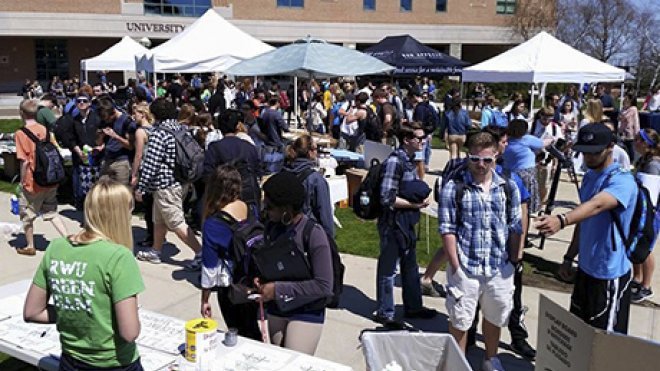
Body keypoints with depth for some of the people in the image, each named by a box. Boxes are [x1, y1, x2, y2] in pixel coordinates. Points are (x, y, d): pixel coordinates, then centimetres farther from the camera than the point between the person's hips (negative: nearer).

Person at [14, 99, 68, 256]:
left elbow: (25, 161, -17)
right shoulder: (45, 130, 3)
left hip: (32, 182, -5)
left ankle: (30, 246, 26)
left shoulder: (21, 133, -13)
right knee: (51, 212, 17)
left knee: (27, 215, 15)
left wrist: (22, 181, -7)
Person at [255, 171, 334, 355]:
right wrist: (261, 279, -7)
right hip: (276, 309, 6)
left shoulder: (314, 234, -21)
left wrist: (278, 289, -20)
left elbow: (324, 286, -20)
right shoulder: (271, 226, -3)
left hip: (307, 312, -6)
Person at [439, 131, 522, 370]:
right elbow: (447, 229, -8)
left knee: (495, 317, 20)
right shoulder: (453, 188, -8)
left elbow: (515, 228, 7)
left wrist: (514, 261, 5)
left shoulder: (509, 188, 2)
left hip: (500, 268, 3)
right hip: (465, 268, -3)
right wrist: (455, 266, -10)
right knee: (460, 320, 9)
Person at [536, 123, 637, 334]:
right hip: (585, 268, 8)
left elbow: (596, 204, -40)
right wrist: (569, 257, 15)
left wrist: (562, 220, -57)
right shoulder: (589, 176, 7)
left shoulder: (622, 180, -19)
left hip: (610, 274, -8)